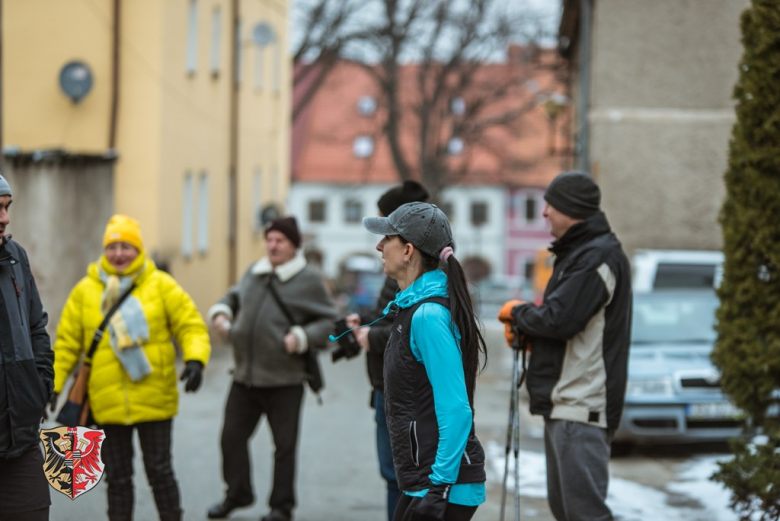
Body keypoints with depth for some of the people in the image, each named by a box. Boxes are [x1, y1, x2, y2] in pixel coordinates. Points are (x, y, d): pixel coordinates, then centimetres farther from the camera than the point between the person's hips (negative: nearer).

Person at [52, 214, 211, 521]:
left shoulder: (161, 286, -1)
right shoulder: (85, 291, 3)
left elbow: (190, 325, -1)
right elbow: (67, 342, 7)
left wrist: (195, 360, -18)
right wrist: (52, 386, 2)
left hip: (154, 400, -2)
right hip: (108, 402, 2)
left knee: (159, 470, 3)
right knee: (117, 475, 9)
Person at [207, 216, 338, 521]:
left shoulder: (308, 280, -6)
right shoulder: (254, 273, 9)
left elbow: (329, 321, -5)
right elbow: (234, 296, 26)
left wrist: (302, 338, -18)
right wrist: (221, 312, 5)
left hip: (284, 381, -5)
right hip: (245, 377, 5)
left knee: (285, 444, 5)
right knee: (232, 436, 10)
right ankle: (237, 494, 27)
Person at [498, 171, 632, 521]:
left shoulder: (598, 258, -15)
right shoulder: (578, 252, 18)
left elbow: (559, 320, -23)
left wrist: (517, 312, -4)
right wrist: (525, 328, 5)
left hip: (581, 409, -11)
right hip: (563, 403, 11)